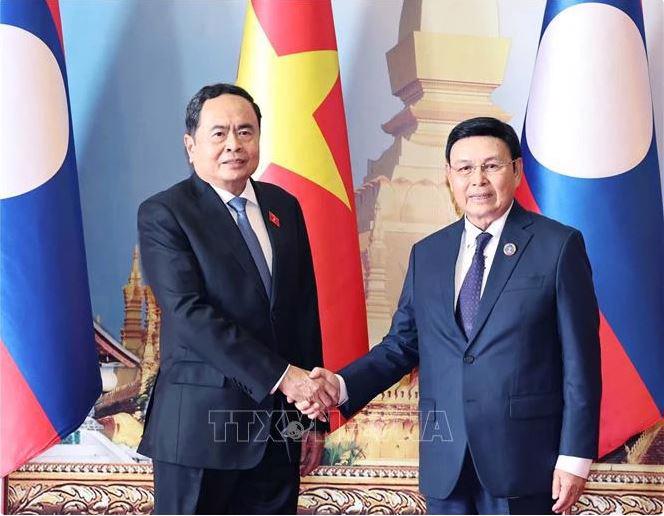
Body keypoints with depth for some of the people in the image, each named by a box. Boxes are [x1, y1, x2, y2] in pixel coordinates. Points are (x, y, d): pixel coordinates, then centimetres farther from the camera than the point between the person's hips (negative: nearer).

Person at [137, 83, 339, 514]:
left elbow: (306, 310, 12)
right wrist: (281, 376, -21)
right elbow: (189, 313, -16)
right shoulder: (163, 214, -6)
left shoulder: (284, 207, 11)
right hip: (201, 425, -5)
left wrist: (313, 415, 10)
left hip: (279, 428, 5)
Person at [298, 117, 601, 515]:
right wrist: (343, 385, -6)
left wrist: (575, 456, -9)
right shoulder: (426, 255, 9)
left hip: (523, 457, -4)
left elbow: (580, 360, -6)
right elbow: (402, 345, 11)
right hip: (446, 463, 4)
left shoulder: (559, 246, -4)